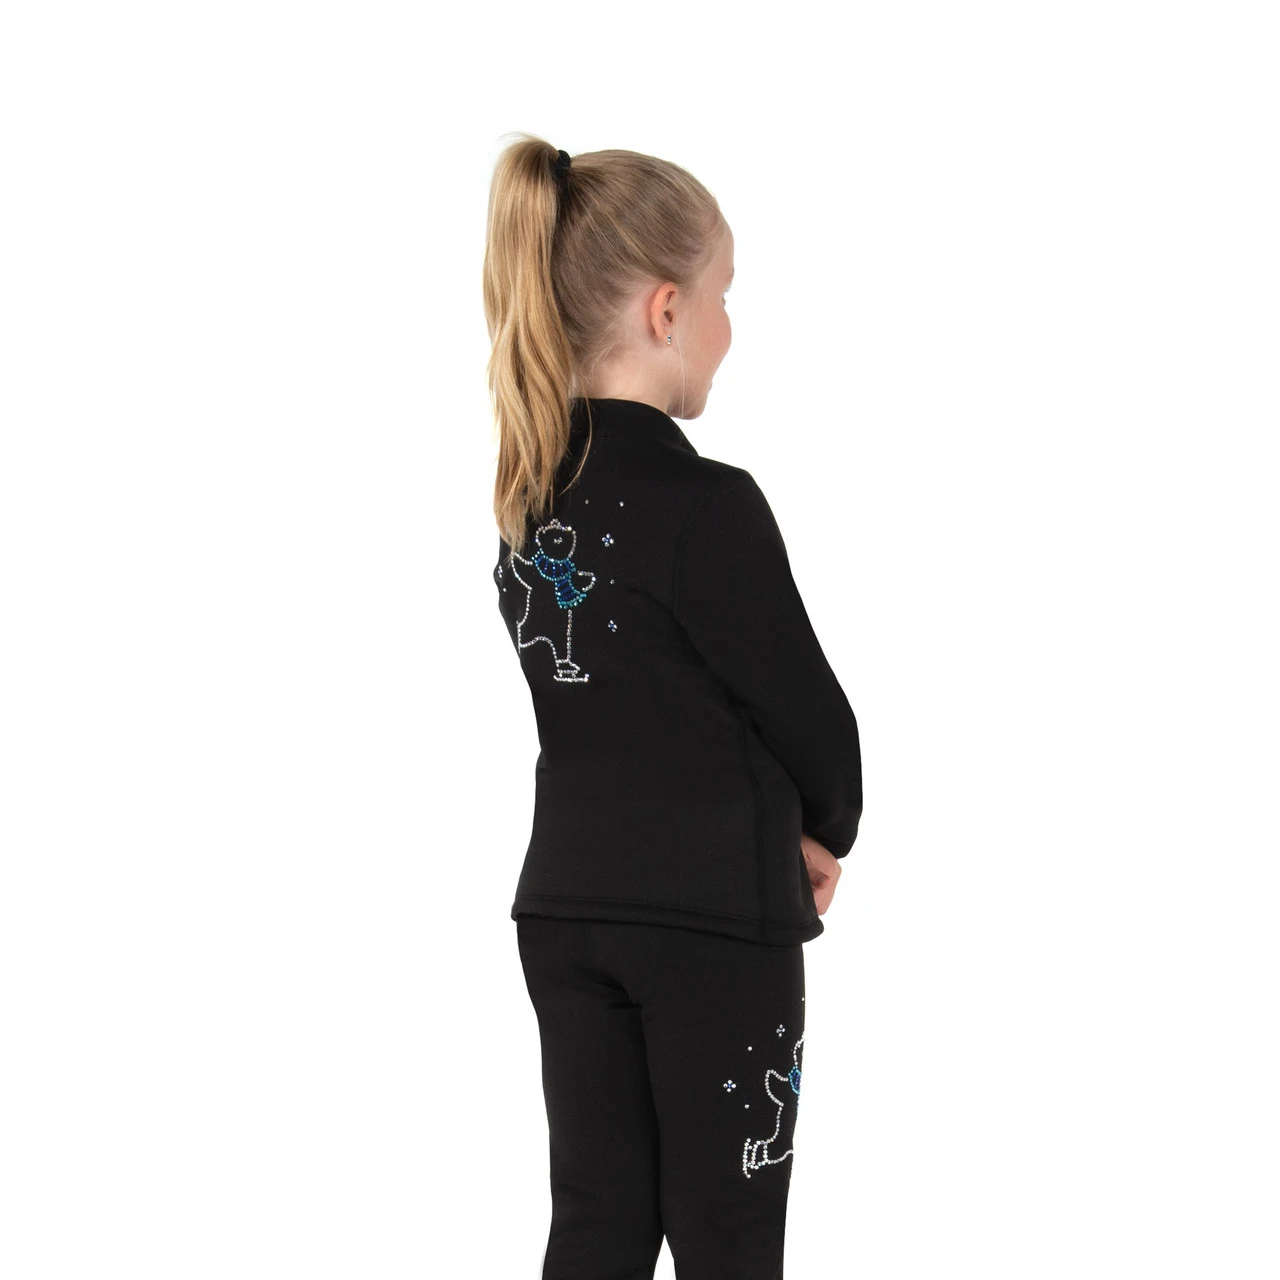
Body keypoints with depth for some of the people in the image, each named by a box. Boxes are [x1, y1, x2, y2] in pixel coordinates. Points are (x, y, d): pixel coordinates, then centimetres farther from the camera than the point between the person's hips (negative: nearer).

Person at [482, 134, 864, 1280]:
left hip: (564, 911, 7)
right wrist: (826, 834, 9)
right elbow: (808, 712, -11)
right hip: (714, 923, -7)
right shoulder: (707, 505, -18)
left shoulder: (530, 495, 4)